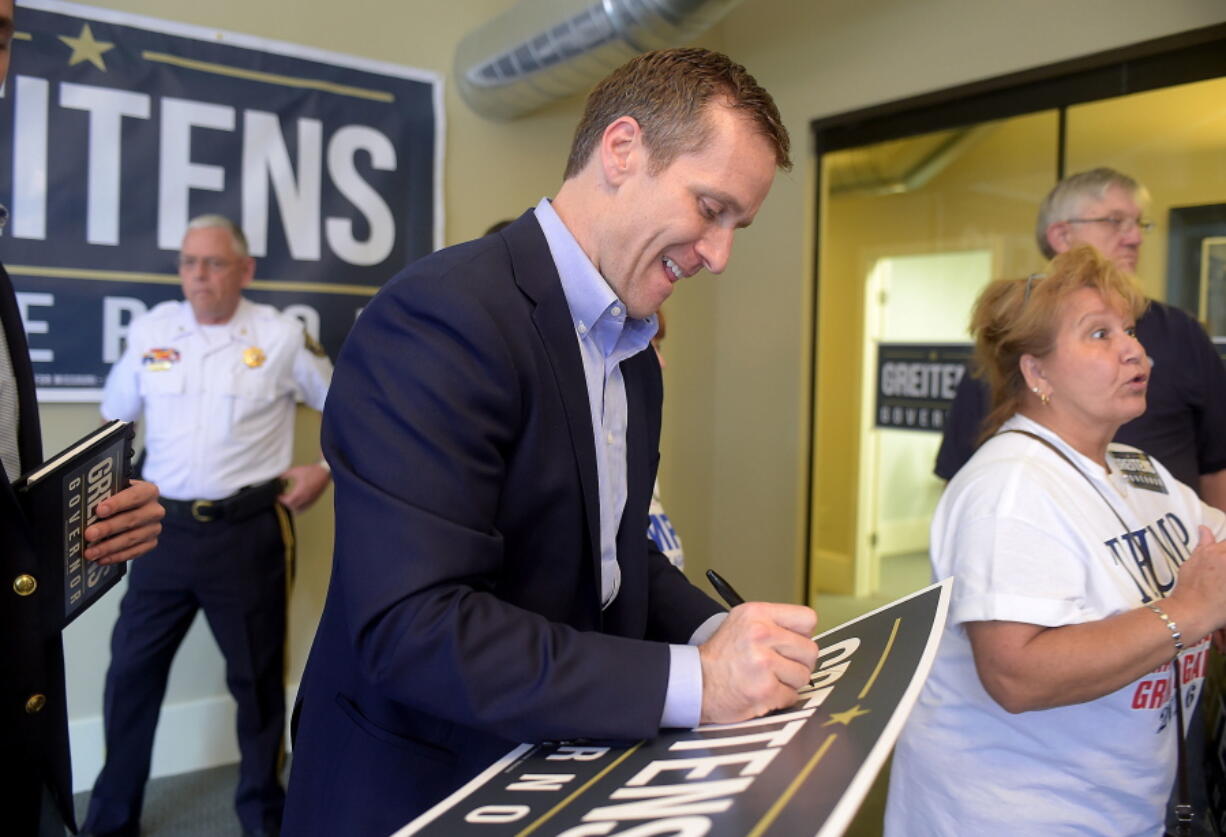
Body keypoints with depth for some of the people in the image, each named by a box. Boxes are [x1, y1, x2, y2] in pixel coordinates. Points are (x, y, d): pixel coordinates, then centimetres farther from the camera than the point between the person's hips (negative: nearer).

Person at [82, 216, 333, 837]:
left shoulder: (282, 337, -3)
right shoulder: (151, 330, 6)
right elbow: (114, 419, 17)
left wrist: (325, 470, -2)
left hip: (248, 529, -3)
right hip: (166, 527, 3)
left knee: (256, 676, 9)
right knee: (131, 670, 10)